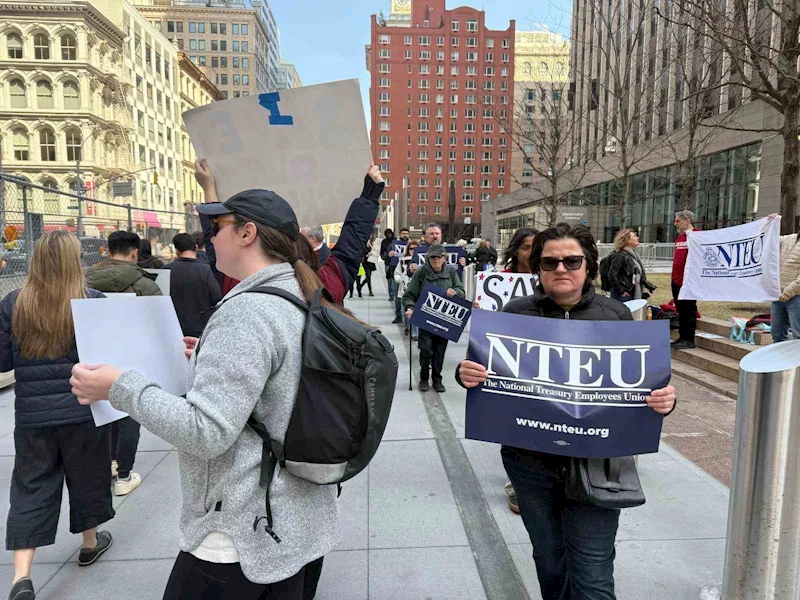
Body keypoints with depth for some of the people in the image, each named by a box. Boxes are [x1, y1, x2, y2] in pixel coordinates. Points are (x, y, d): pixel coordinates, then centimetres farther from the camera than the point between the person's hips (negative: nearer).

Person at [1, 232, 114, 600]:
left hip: (32, 414, 2)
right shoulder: (93, 302, -12)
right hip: (83, 410, -2)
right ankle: (90, 544, 36)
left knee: (31, 487, 13)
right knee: (86, 477, 17)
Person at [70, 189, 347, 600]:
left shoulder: (246, 311, -24)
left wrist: (122, 387, -16)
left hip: (245, 532, -8)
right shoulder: (301, 300, 5)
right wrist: (210, 355, 18)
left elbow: (207, 432, -26)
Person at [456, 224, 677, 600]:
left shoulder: (616, 316, -1)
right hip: (530, 461, 2)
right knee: (548, 558, 21)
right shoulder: (515, 314, -1)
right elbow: (484, 372, 2)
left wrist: (663, 400, -17)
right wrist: (466, 375, -20)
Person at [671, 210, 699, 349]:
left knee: (689, 310, -2)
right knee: (680, 310, 14)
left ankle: (689, 340, 4)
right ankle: (682, 337, 22)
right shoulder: (679, 237, 17)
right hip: (676, 280, 8)